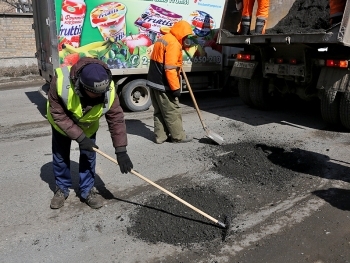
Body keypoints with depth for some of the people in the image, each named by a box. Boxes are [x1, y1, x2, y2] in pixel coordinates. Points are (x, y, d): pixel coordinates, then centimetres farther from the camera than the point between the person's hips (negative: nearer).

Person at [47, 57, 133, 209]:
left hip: (88, 124, 1)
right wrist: (79, 137, -33)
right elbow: (58, 115, -30)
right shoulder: (61, 81, -42)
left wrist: (121, 150, -32)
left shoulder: (108, 90, -36)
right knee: (60, 156, 9)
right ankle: (62, 189, 29)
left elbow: (116, 118, -28)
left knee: (88, 155, 0)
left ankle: (87, 190, 20)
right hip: (61, 122, -1)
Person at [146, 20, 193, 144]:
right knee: (173, 111, 2)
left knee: (159, 111, 14)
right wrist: (176, 88, -21)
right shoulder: (173, 44, -16)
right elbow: (170, 68, -24)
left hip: (154, 82, 10)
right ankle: (178, 136, 12)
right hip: (163, 85, -9)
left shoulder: (162, 39, 15)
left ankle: (161, 136, 20)